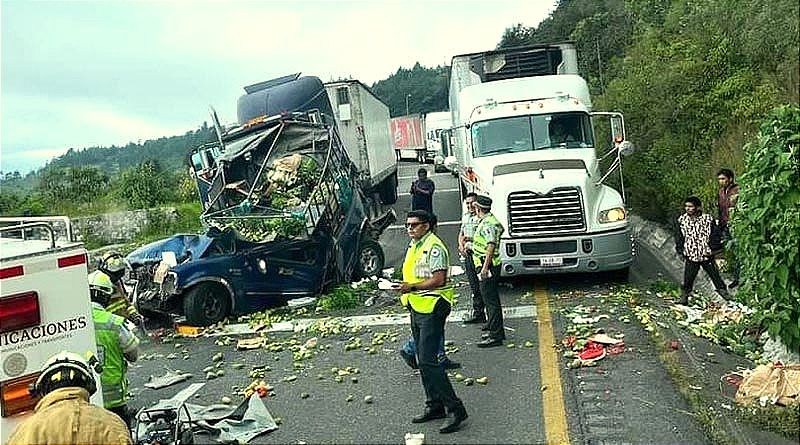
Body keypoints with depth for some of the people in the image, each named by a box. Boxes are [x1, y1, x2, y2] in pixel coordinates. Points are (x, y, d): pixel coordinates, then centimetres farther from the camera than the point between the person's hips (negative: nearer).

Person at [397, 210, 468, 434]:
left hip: (431, 308, -10)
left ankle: (455, 409, -5)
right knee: (423, 360, 14)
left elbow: (439, 279, -22)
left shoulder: (434, 247, -15)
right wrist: (406, 289, 13)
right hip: (417, 308, 10)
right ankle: (435, 406, 24)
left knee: (427, 361, -12)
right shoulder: (413, 245, 15)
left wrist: (413, 287, -25)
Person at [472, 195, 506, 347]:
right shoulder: (491, 220, 13)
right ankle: (497, 330, 27)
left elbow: (491, 245, -28)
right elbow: (501, 230, 34)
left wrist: (485, 266, -31)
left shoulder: (488, 224, -19)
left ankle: (495, 336, -6)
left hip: (488, 266, -11)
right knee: (492, 299, 17)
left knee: (491, 300, -9)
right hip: (490, 265, 11)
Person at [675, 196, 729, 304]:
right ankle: (684, 295, 17)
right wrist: (681, 250, 2)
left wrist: (713, 249, -6)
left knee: (715, 275, 11)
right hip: (691, 256, 1)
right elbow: (679, 237, 7)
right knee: (688, 278, 2)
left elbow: (715, 235, 0)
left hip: (706, 255, -1)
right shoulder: (682, 220, -1)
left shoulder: (708, 219, -6)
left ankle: (723, 291, 30)